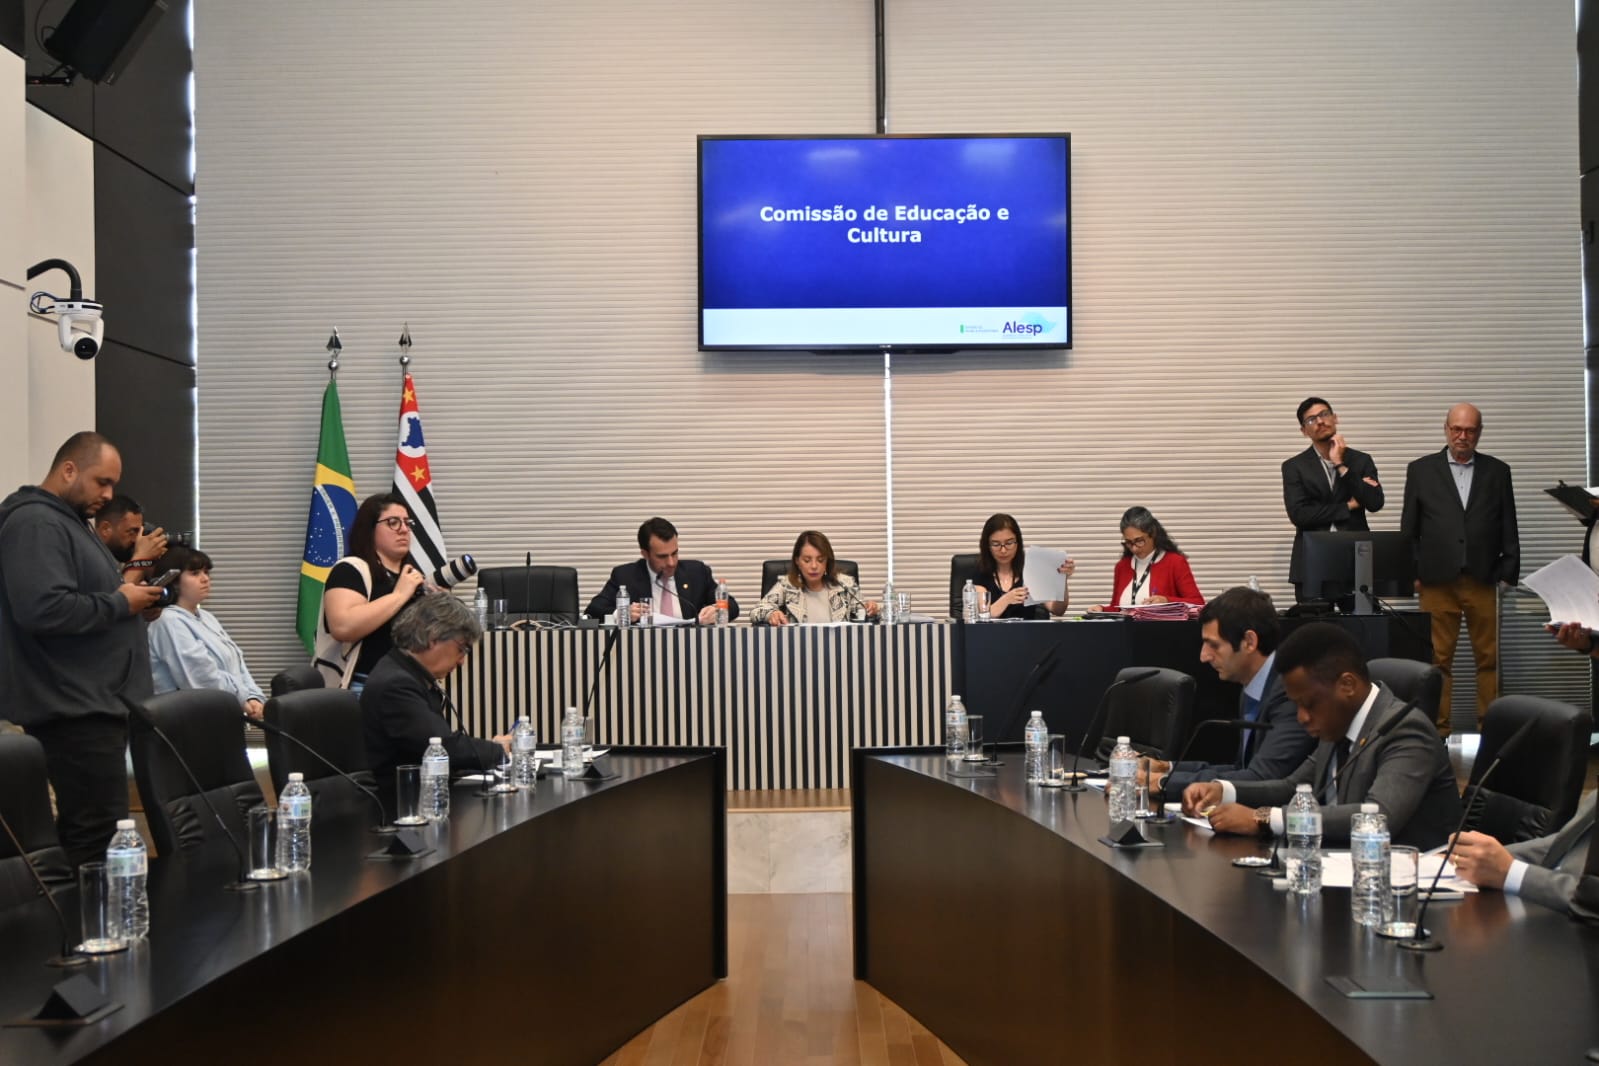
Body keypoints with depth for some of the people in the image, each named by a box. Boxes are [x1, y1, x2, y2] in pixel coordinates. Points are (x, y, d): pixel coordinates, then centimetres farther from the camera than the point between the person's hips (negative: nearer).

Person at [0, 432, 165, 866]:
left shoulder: (67, 520, 21)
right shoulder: (35, 523, -13)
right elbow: (44, 609, -27)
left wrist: (127, 597, 9)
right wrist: (120, 603, -15)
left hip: (92, 701, 11)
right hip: (75, 707, -11)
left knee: (87, 831, 10)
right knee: (100, 836, -12)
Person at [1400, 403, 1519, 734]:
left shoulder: (1497, 471, 11)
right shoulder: (1421, 470, 8)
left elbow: (1508, 528, 10)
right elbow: (1409, 527, 7)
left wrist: (1508, 572, 3)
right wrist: (1412, 572, 1)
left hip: (1483, 581, 1)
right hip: (1437, 580, -1)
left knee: (1489, 657, 2)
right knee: (1438, 658, -1)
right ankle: (1439, 726, 3)